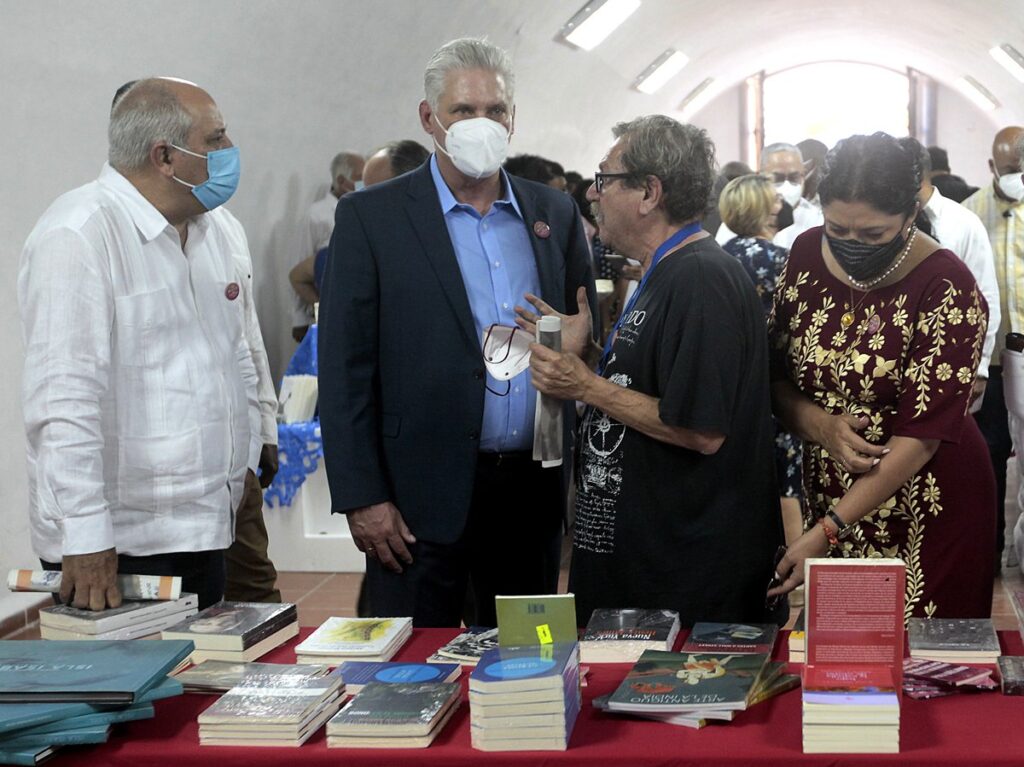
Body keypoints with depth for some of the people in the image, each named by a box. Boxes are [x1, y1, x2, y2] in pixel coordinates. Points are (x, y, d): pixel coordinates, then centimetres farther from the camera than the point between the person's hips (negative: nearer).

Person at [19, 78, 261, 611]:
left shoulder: (206, 230, 13)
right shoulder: (78, 236, -15)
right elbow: (65, 401, -22)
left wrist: (242, 461, 17)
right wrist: (86, 542, -24)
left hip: (204, 525, 8)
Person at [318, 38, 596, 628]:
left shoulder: (556, 213, 9)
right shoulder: (370, 217, -3)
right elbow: (345, 369, -5)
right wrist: (361, 498, -10)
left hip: (533, 490, 4)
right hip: (422, 495, -3)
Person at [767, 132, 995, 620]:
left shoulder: (946, 291, -18)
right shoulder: (807, 255, -2)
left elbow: (920, 437, -21)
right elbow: (774, 374, 5)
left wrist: (825, 532, -24)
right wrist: (820, 425, -17)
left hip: (927, 511, -4)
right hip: (829, 493, 5)